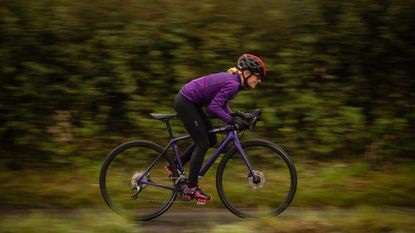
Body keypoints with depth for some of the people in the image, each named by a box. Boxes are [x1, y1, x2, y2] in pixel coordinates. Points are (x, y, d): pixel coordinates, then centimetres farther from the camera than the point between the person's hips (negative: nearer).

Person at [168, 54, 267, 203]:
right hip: (185, 102, -10)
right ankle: (190, 188, -1)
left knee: (211, 140, 13)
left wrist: (234, 116, 3)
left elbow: (221, 103, 16)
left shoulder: (233, 79, 6)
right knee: (203, 143, -6)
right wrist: (232, 120, -24)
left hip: (190, 102, 10)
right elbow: (214, 107, -27)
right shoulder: (232, 84, -23)